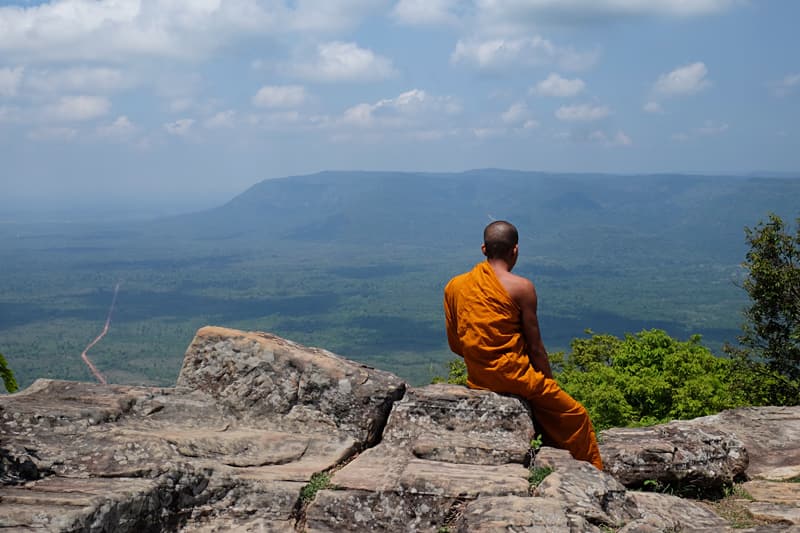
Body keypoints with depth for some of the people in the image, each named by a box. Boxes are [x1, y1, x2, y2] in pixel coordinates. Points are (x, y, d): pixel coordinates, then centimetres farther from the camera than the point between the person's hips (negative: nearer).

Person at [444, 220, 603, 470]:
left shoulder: (454, 286, 4)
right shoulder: (521, 287, -11)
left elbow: (454, 344, 9)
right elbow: (535, 348, -7)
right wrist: (549, 383, 6)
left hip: (476, 379, 7)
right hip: (513, 375, -6)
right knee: (576, 416, 12)